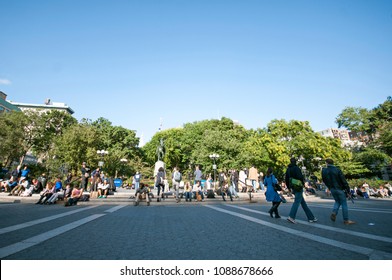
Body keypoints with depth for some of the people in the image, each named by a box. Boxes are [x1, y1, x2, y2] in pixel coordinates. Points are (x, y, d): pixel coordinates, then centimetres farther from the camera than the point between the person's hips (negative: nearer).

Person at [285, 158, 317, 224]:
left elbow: (286, 179, 14)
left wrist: (289, 187, 21)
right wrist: (303, 183, -2)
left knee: (303, 202, 12)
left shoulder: (288, 169, 12)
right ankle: (291, 217, -13)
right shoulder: (296, 168, -10)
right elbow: (300, 177, -20)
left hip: (293, 188, 8)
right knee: (297, 202, -7)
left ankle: (311, 217, 18)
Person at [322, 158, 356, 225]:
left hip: (332, 189, 4)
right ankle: (346, 220, 10)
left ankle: (334, 212, 1)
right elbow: (343, 180, -12)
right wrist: (348, 189, -4)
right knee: (344, 204, 6)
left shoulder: (323, 171, -3)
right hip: (339, 189, -4)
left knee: (337, 201, 22)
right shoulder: (337, 170, -14)